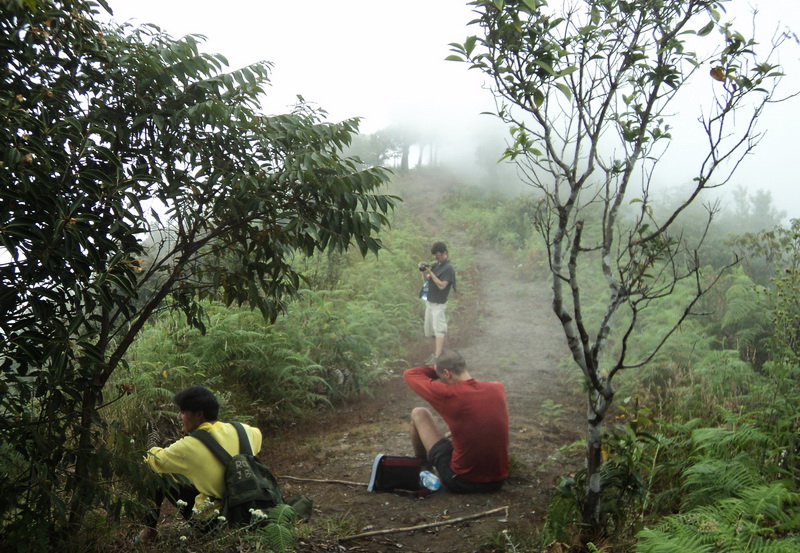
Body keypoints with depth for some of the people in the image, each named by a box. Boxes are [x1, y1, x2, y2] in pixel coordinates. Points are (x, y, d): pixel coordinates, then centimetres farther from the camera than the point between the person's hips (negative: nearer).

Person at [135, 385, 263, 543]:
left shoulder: (189, 446, -19)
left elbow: (156, 460, -4)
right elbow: (257, 435, 17)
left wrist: (151, 451, 19)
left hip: (211, 517, -5)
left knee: (156, 478, 6)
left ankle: (149, 531, 19)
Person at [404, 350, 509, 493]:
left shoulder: (449, 394, -18)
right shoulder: (498, 389, -3)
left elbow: (409, 375, -4)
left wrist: (436, 370, 10)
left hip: (460, 482, -5)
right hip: (497, 481, 5)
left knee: (418, 413, 9)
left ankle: (421, 464, 35)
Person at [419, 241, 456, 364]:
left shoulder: (448, 268, -13)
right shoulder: (435, 265, 10)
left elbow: (442, 285, -21)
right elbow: (425, 282, 12)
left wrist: (431, 273, -22)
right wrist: (424, 272, -6)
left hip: (439, 304, -9)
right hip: (430, 302, 9)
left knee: (439, 330, -11)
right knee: (431, 330, 13)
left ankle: (437, 357, -15)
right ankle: (435, 353, 23)